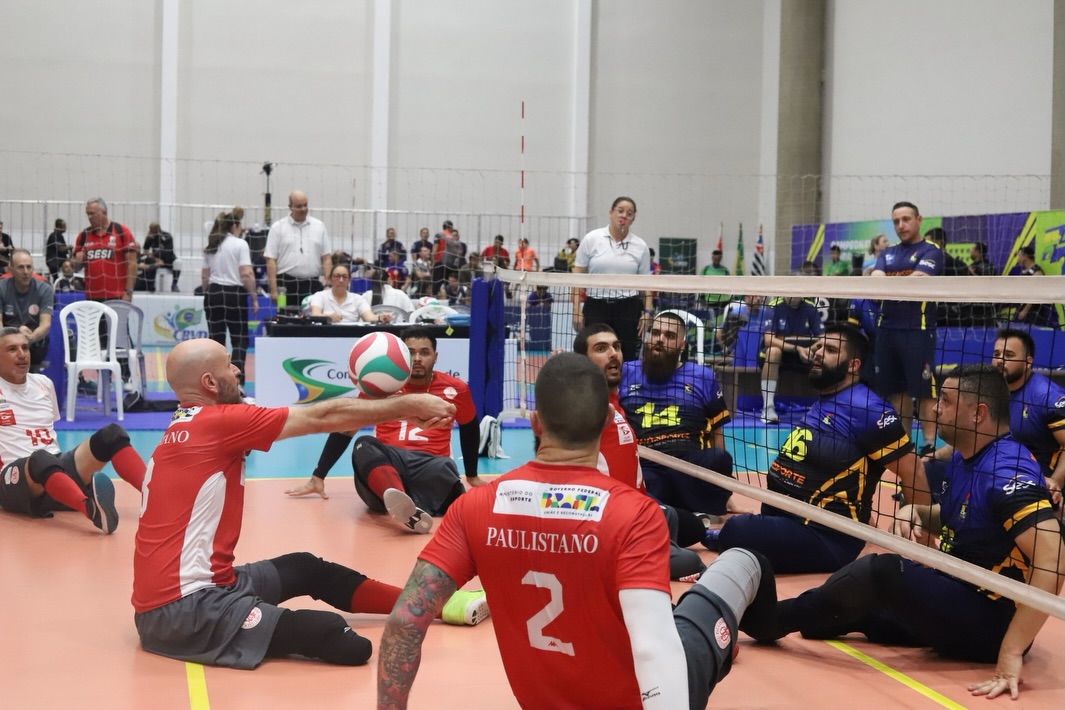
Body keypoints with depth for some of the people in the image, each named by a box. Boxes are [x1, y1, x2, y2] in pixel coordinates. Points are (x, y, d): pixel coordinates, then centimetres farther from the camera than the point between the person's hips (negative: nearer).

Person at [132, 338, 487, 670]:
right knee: (346, 643, -23)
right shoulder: (218, 421, -15)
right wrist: (409, 405, 0)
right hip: (185, 610, -10)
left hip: (174, 590, 10)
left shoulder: (184, 427, 12)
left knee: (306, 569, 22)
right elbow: (324, 417, -10)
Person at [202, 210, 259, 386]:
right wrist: (254, 297, -8)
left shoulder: (210, 247, 12)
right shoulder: (240, 244, -5)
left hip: (213, 293, 5)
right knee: (239, 341, -1)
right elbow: (246, 274, -13)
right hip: (235, 294, -5)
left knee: (216, 341, 10)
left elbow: (205, 276, 14)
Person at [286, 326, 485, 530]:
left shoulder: (454, 389, 12)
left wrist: (472, 477, 37)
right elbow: (346, 429, 17)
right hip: (386, 463, -1)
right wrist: (317, 477, 16)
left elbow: (470, 429, 29)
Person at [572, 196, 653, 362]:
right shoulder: (591, 239, 1)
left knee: (627, 359, 1)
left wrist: (647, 311, -2)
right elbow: (578, 276, 2)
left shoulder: (640, 246, 5)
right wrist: (576, 310, -4)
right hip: (596, 306, -1)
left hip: (628, 308, 1)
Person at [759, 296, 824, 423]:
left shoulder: (810, 308, -3)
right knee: (773, 351, -37)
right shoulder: (773, 307, -13)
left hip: (804, 353, 3)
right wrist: (796, 349, -35)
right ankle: (768, 407, -35)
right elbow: (768, 340, -24)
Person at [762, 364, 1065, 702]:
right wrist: (915, 512, -1)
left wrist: (1011, 653, -36)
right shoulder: (963, 459, 6)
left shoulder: (1008, 473, -24)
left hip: (990, 624, -11)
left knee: (881, 570, -24)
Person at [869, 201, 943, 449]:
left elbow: (916, 279, -18)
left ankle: (929, 445, -2)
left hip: (917, 330, -6)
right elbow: (876, 278, -3)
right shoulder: (887, 254, 16)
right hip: (887, 329, 6)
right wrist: (876, 280, -25)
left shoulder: (931, 251, -1)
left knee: (923, 391, -5)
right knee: (896, 391, 9)